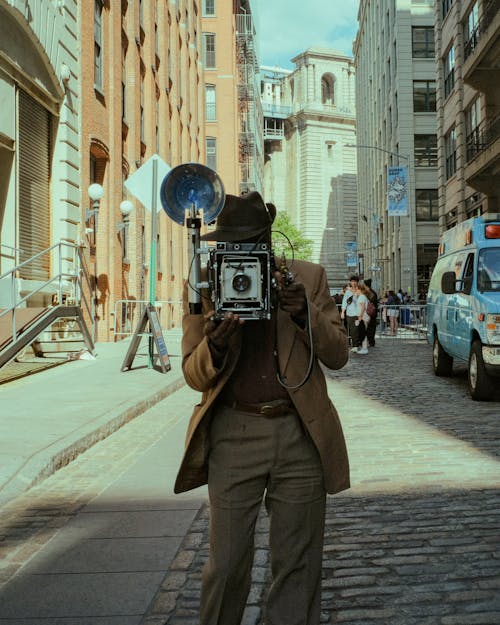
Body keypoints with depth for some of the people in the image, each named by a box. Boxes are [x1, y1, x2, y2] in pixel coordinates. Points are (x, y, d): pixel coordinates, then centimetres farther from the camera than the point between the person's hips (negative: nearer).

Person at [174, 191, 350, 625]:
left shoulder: (309, 278, 4)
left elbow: (338, 355, 3)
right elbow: (194, 376, 2)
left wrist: (306, 315, -15)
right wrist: (214, 346, -20)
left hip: (301, 434, 1)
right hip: (234, 433, 0)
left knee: (297, 565, 11)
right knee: (227, 564, 5)